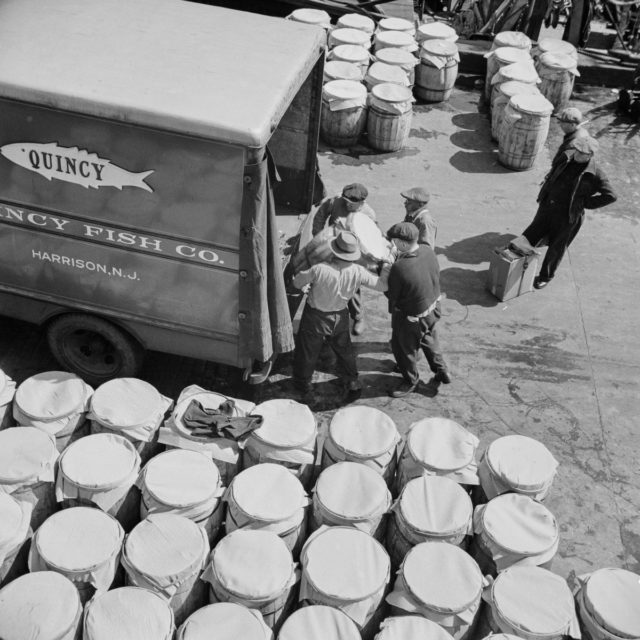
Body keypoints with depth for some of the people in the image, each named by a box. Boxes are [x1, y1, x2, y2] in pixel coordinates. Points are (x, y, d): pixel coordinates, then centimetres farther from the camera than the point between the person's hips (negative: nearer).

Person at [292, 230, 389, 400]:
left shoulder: (319, 270, -33)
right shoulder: (358, 272, -23)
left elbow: (297, 283, -16)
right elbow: (382, 285, -11)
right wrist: (386, 267, 5)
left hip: (316, 317, -2)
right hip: (340, 317, 3)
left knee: (307, 350, 20)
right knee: (344, 349, 26)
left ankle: (302, 382, 38)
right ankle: (352, 382, 37)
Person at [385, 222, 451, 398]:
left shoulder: (399, 268, -37)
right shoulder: (427, 250, -17)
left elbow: (391, 294, -20)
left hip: (412, 318, -7)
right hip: (433, 307, 7)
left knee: (404, 349, 21)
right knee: (429, 340, 33)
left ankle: (411, 381, 44)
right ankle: (441, 371, 51)